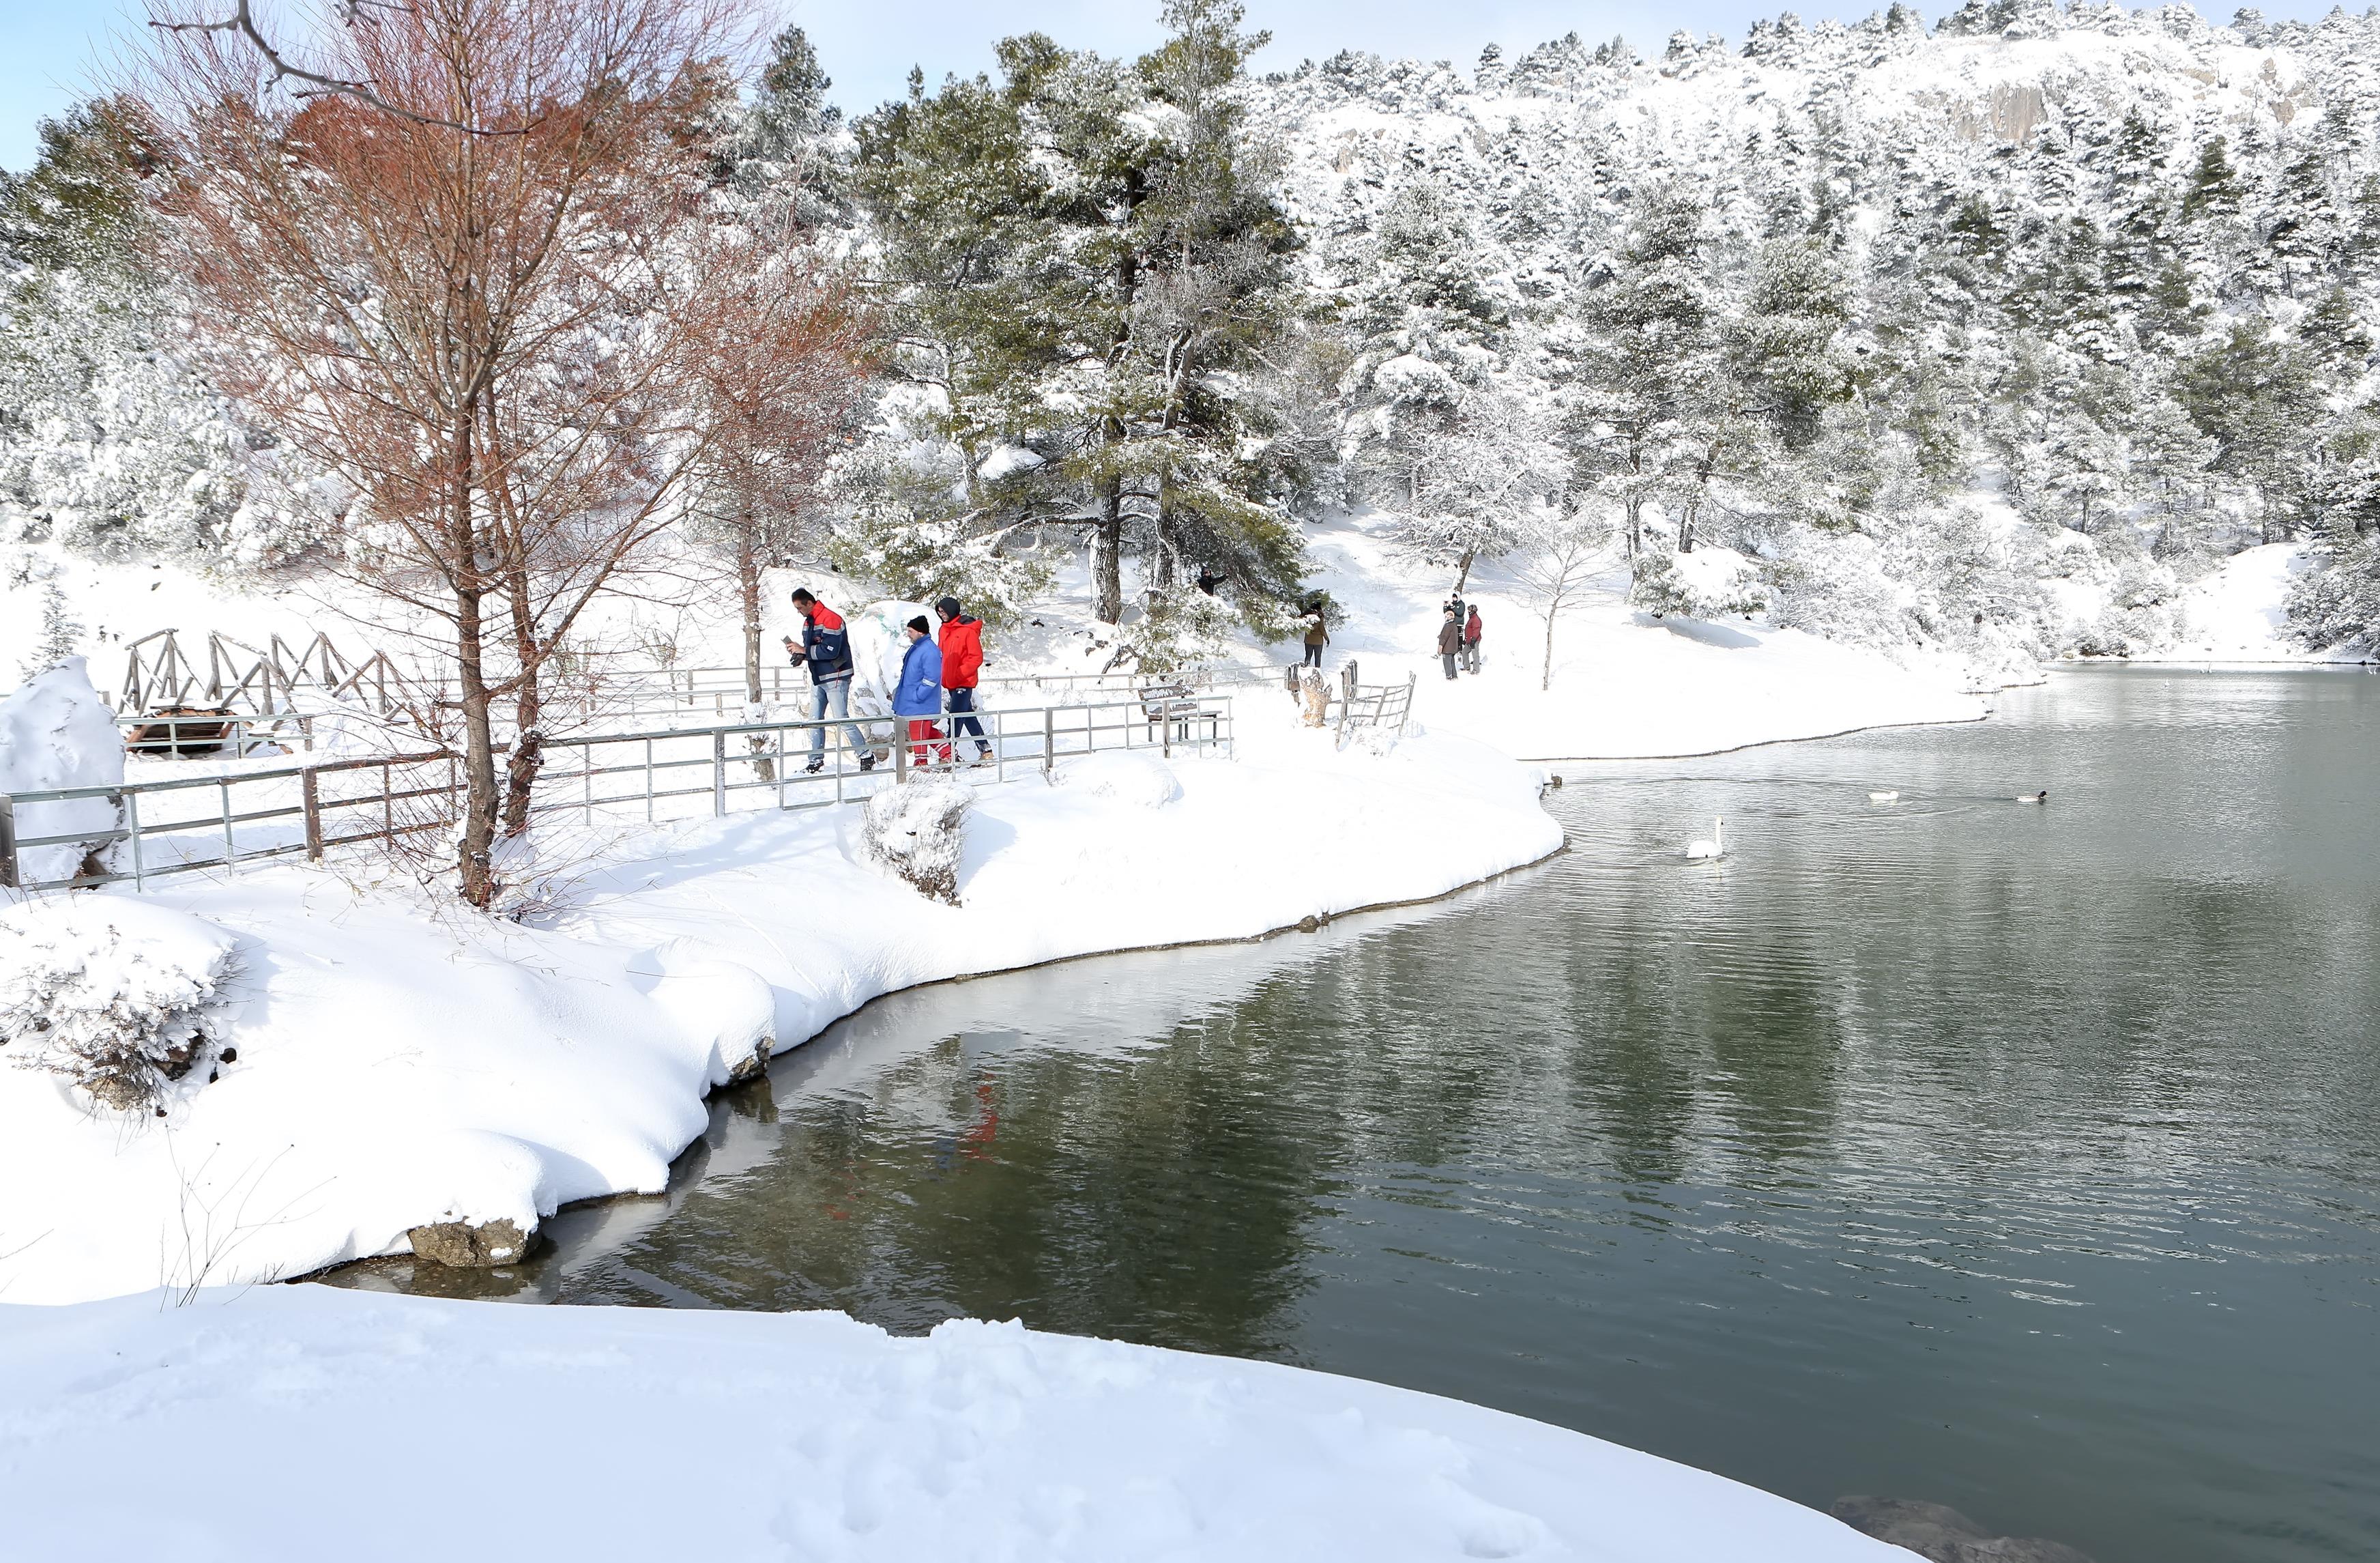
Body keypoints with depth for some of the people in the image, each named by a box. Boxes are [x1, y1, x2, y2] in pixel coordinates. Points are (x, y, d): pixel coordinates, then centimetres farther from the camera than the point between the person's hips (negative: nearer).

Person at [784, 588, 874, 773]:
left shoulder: (830, 619, -17)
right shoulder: (808, 622, 13)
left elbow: (830, 651, -24)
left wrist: (804, 651, -20)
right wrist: (800, 655, -3)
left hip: (836, 679, -9)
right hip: (818, 678, 9)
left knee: (843, 719, -9)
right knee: (815, 720, 9)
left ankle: (866, 755, 0)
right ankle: (816, 760, 17)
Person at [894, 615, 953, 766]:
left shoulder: (930, 651, -19)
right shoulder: (916, 648, 13)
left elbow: (931, 678, -24)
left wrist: (917, 696, -22)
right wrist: (899, 690, 22)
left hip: (921, 704, -10)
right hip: (912, 702, 10)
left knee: (919, 732, -2)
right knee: (927, 731, 15)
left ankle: (921, 762, 8)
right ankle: (946, 754, 20)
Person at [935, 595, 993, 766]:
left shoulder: (968, 630, -12)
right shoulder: (944, 630, 12)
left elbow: (976, 658, -14)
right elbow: (940, 654, 20)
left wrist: (958, 674, -20)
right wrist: (943, 675, 5)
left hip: (964, 683, -9)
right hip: (951, 683, 9)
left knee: (955, 718, -10)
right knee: (968, 717, 13)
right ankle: (985, 750, 22)